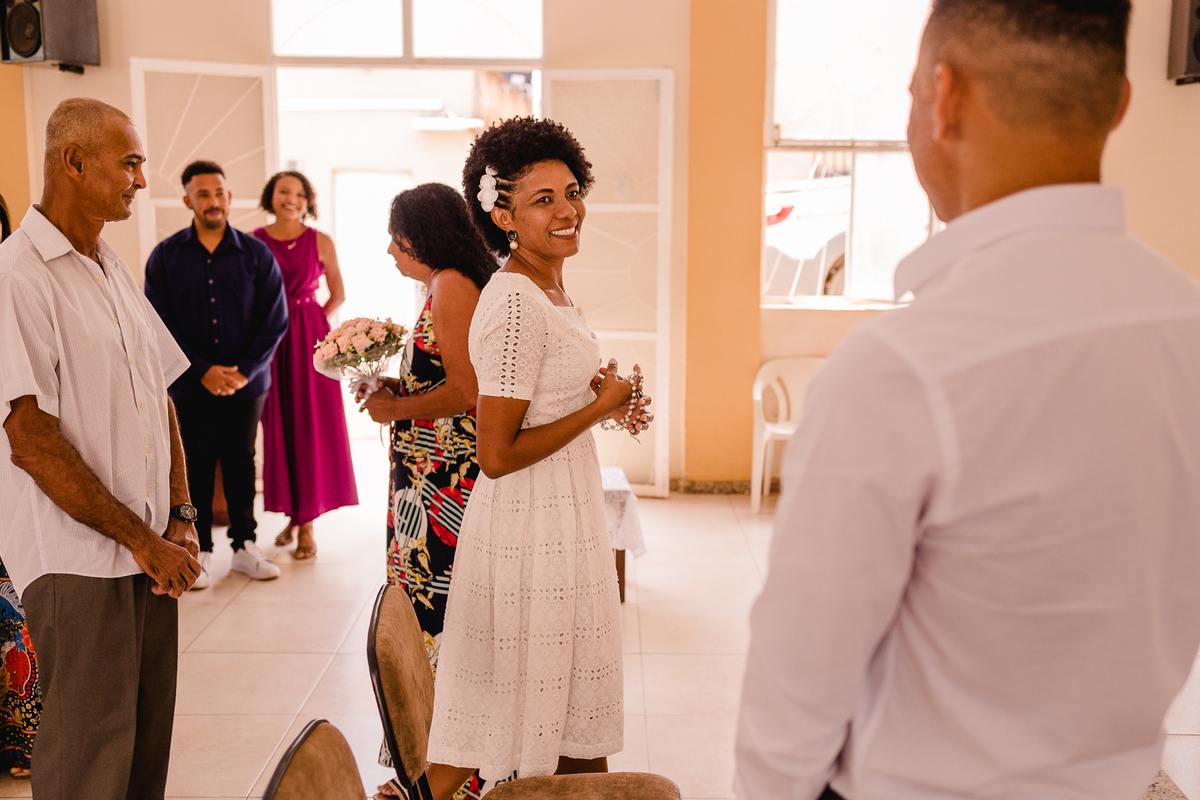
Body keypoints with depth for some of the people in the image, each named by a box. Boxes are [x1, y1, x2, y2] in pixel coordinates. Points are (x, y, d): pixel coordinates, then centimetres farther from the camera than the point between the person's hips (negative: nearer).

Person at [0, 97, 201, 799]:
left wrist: (180, 519, 5)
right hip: (77, 562, -7)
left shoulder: (117, 272, 14)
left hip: (151, 552, 7)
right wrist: (141, 539, -14)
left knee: (149, 735, 14)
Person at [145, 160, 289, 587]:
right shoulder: (166, 256, 0)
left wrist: (245, 371, -11)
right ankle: (199, 552, 17)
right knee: (196, 466, 5)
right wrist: (203, 371, -12)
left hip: (247, 383, 1)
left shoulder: (256, 254, 1)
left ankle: (244, 546, 22)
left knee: (241, 463, 10)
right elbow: (161, 324, -3)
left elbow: (274, 322, -1)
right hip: (190, 385, 0)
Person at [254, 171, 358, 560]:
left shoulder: (320, 242, 1)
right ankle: (293, 513, 18)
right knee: (278, 426, 5)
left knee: (311, 424, -2)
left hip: (309, 339, -1)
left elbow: (338, 295, 9)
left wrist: (311, 323, 2)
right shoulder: (253, 242, 3)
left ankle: (307, 524, 4)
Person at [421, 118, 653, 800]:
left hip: (569, 510, 9)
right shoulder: (514, 304, -22)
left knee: (577, 684, 21)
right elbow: (497, 456, -24)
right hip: (530, 521, -9)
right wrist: (599, 407, -16)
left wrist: (606, 404, 5)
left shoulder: (550, 288, 7)